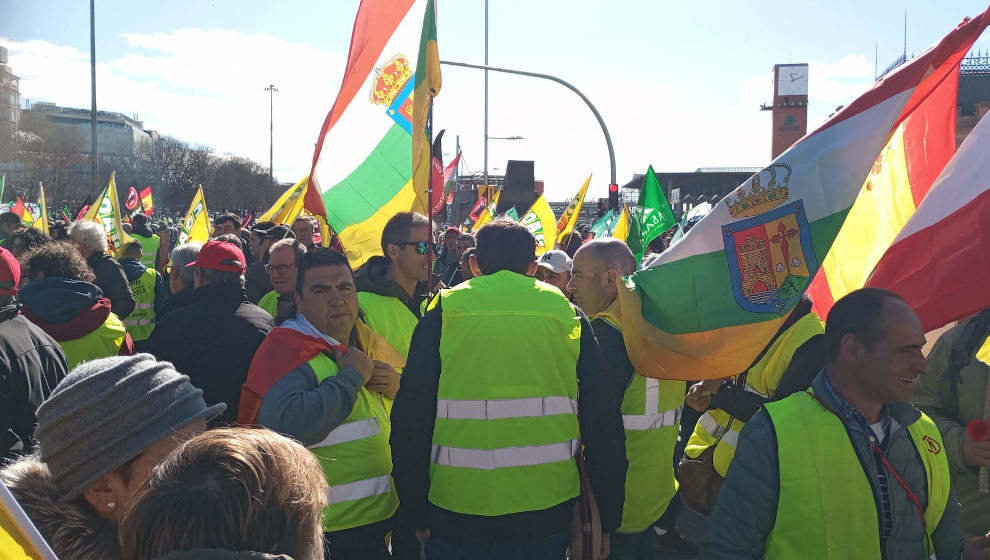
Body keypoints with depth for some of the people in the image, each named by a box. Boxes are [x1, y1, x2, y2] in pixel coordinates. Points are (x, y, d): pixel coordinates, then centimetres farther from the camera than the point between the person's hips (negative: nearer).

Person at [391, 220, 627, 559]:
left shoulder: (443, 313, -3)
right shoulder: (567, 315, 2)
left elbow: (411, 419, -3)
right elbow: (603, 423, 2)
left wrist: (415, 513, 7)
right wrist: (607, 518, 11)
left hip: (458, 511, -1)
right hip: (547, 512, 2)